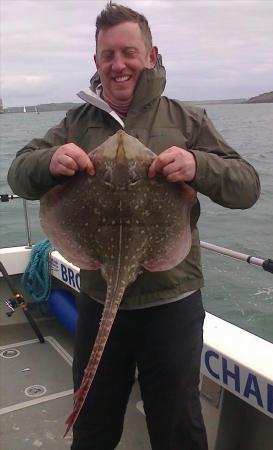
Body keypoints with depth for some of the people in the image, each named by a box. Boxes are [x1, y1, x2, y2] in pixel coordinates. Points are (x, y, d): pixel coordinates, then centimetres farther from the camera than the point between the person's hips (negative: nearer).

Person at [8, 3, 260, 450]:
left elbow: (247, 186, -7)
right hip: (97, 301, 3)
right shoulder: (77, 122, 5)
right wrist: (49, 160, -23)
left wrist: (199, 166, -28)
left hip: (172, 303, -2)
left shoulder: (186, 120, -2)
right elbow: (19, 175, 0)